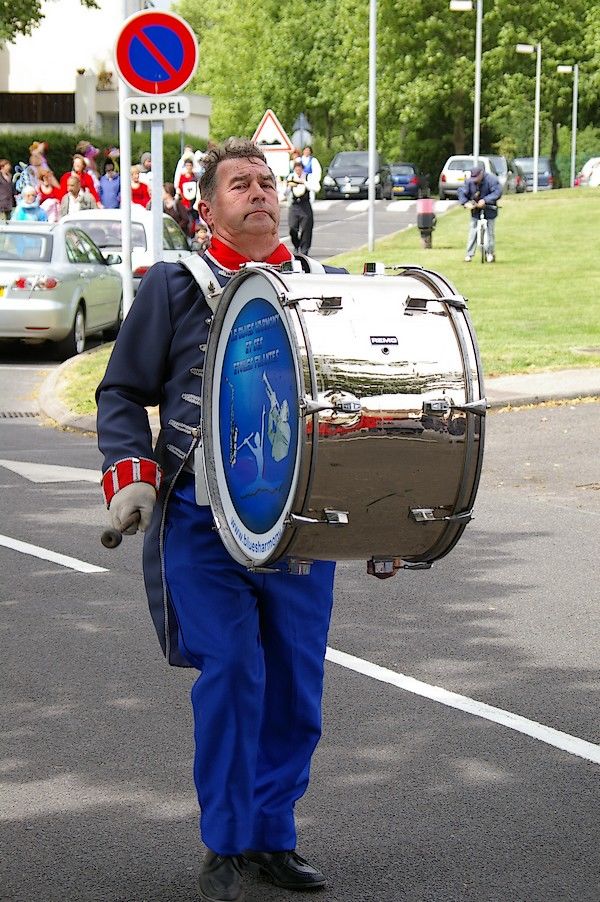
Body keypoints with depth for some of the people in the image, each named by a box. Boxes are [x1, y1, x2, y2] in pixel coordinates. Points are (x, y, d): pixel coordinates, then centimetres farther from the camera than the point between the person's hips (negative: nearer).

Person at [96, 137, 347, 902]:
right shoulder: (174, 286, 3)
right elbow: (122, 392, 6)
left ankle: (273, 837, 19)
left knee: (296, 681, 4)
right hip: (204, 516, -3)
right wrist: (130, 474, -10)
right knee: (231, 673, -10)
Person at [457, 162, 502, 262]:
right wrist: (465, 202, -24)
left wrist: (485, 200, -32)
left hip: (489, 209, -2)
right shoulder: (469, 181, -10)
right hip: (475, 209, 2)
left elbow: (497, 192, -25)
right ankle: (469, 254, 3)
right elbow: (461, 191, -7)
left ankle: (490, 253, 13)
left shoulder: (491, 179, -19)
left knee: (490, 231, 1)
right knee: (473, 231, -2)